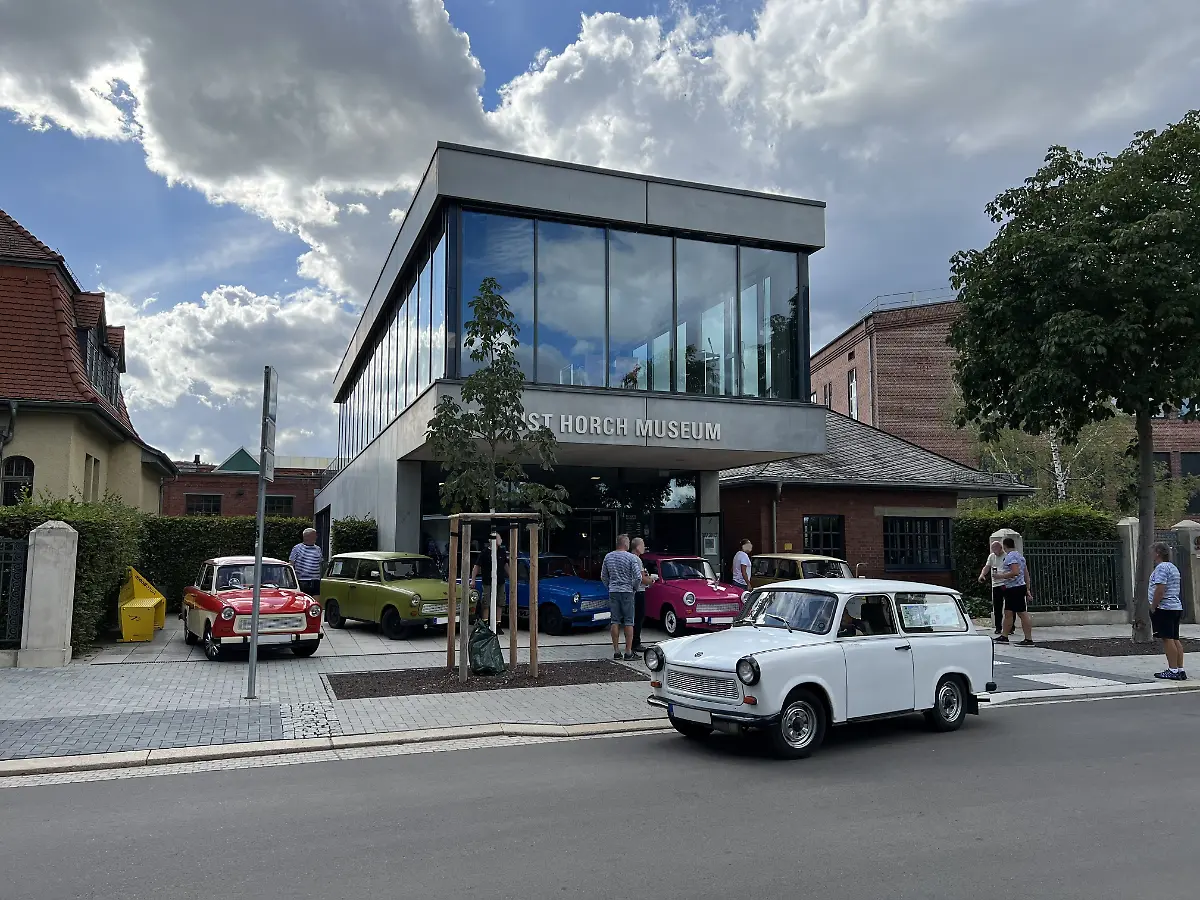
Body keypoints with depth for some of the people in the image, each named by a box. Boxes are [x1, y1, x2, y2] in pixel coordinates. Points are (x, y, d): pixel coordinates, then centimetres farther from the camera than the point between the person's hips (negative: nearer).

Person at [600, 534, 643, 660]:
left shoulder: (608, 556, 6)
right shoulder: (631, 558, -9)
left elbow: (603, 576, 12)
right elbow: (638, 577, -13)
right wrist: (635, 588, 3)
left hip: (613, 592, 4)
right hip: (627, 592, -4)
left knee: (615, 621, 7)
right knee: (628, 622, 1)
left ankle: (616, 651, 8)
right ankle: (628, 652, 1)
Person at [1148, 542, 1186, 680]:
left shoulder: (1161, 567, -13)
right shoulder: (1173, 568, 20)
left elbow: (1160, 590, -21)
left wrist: (1153, 607, -14)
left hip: (1164, 608, -10)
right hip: (1176, 607, 10)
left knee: (1167, 639, -9)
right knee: (1175, 639, 10)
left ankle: (1173, 670, -9)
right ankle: (1180, 670, 10)